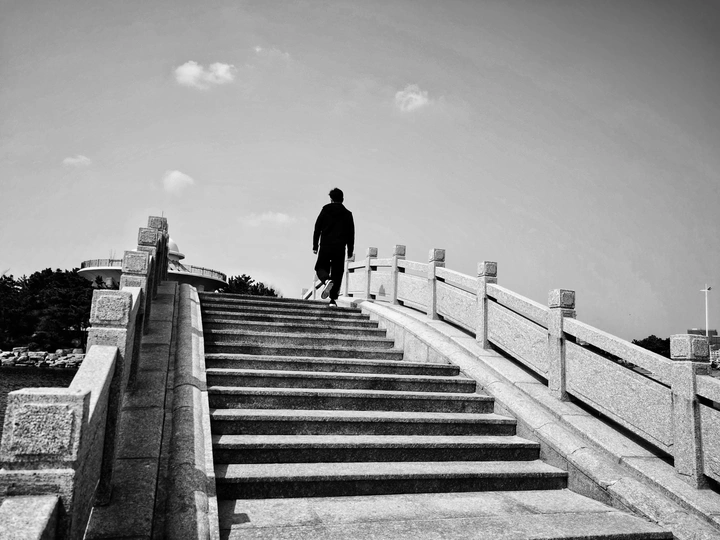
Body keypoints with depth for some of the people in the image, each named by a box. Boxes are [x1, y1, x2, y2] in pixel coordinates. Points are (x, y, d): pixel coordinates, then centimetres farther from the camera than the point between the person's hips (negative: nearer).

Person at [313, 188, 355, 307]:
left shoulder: (325, 210, 6)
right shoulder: (347, 214, 8)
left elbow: (317, 228, 3)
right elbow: (351, 234, 8)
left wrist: (315, 245, 7)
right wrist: (350, 252, 12)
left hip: (325, 246, -1)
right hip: (340, 248, 1)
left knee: (321, 268, 13)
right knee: (337, 273, 5)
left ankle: (326, 280, -21)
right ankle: (333, 299, 2)